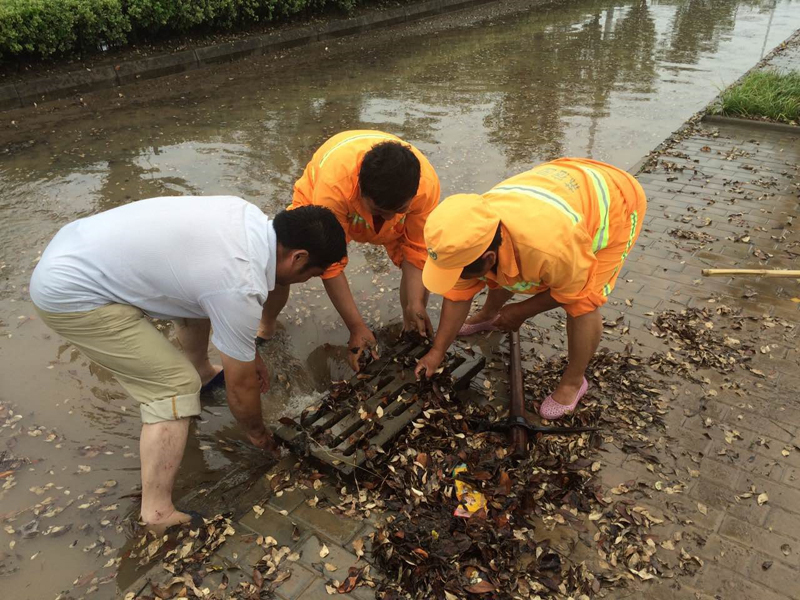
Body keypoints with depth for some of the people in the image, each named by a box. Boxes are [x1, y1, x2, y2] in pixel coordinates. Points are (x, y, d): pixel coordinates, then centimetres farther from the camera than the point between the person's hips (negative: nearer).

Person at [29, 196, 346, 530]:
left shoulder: (252, 219, -2)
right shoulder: (240, 288, -26)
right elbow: (240, 387, -11)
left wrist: (249, 354, 25)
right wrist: (256, 433, 9)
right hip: (71, 294, -9)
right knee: (176, 386, -11)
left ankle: (202, 371, 47)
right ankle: (157, 514, -2)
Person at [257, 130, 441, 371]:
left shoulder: (427, 184, -37)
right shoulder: (334, 183, -45)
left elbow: (416, 248, -22)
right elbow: (330, 262, -35)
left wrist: (415, 304, -30)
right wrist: (357, 327, -33)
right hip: (317, 201, -2)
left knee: (423, 264, -17)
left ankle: (411, 331, 11)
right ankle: (266, 325, 13)